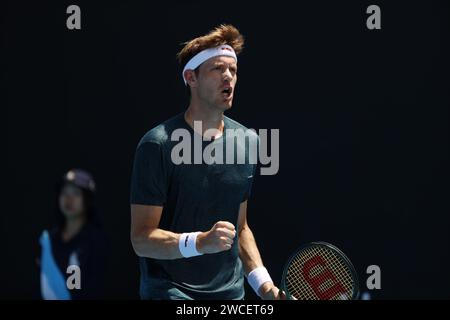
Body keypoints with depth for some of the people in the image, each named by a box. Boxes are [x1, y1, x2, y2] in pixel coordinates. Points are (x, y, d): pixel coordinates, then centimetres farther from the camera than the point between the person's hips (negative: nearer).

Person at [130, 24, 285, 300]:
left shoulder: (248, 141, 9)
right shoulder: (158, 145, -11)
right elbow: (141, 239, -14)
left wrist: (264, 284, 6)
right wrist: (199, 242, -29)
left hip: (231, 291, 5)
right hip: (170, 291, -5)